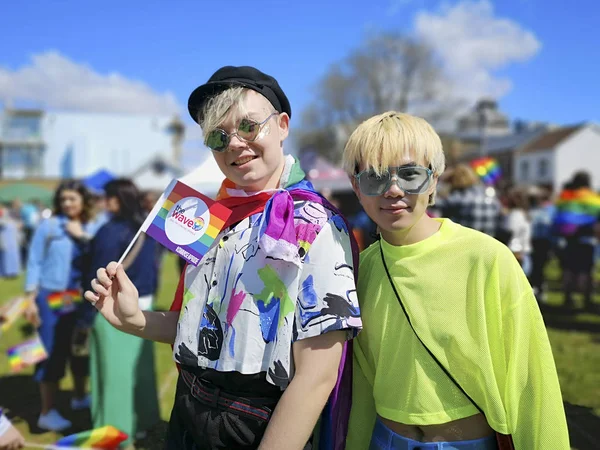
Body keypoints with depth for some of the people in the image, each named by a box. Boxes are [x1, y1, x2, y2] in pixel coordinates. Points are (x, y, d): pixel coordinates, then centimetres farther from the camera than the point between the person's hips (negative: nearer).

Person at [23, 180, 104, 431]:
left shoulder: (94, 228, 3)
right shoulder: (48, 226, -6)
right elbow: (34, 263, -4)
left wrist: (83, 237, -14)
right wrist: (31, 300, -7)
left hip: (83, 299, 4)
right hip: (52, 299, -4)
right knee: (52, 354, 3)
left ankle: (80, 397, 37)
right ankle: (47, 412, 13)